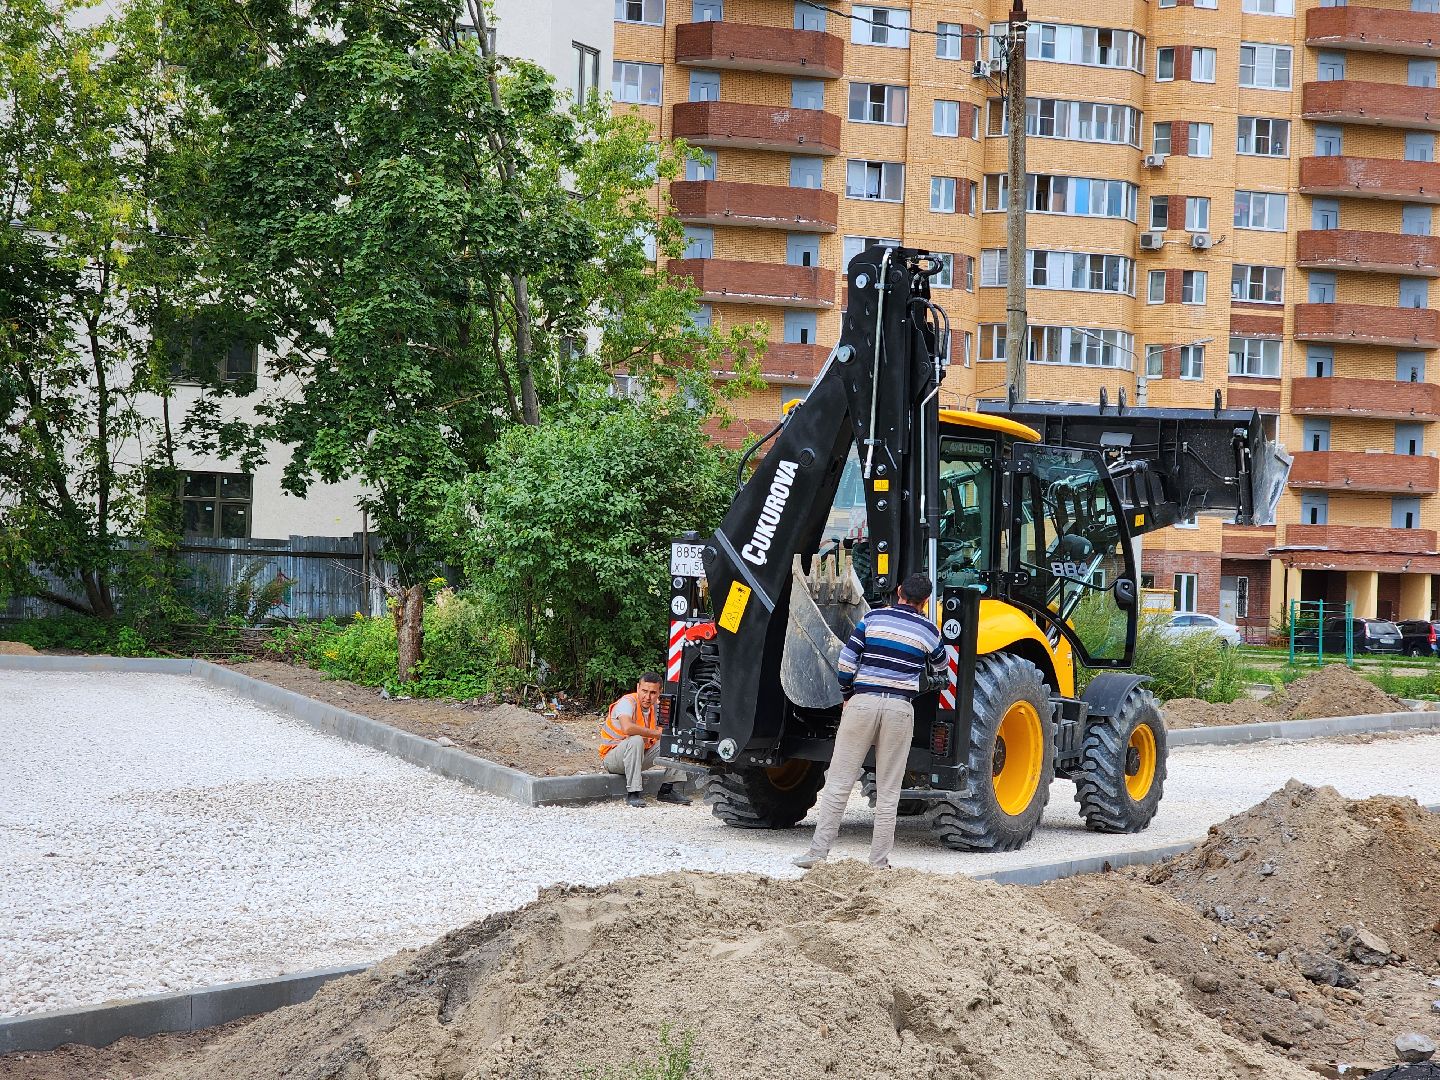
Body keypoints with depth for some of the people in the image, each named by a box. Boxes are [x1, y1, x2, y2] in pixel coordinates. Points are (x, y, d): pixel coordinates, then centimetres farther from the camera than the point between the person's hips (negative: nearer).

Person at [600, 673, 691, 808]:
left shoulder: (655, 706, 1)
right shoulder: (628, 702, -23)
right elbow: (627, 728, -41)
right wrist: (656, 733, -31)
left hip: (639, 756, 8)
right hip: (611, 757, -8)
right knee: (636, 740, -36)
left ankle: (667, 790, 2)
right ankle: (633, 792, -30)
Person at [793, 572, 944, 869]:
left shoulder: (873, 618, 4)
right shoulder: (928, 630, 7)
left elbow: (846, 662, -2)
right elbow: (940, 662, 28)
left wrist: (847, 696, 13)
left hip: (863, 702, 0)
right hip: (899, 710, 0)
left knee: (838, 783, 2)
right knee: (888, 792, 7)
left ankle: (817, 853, 0)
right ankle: (878, 862, 6)